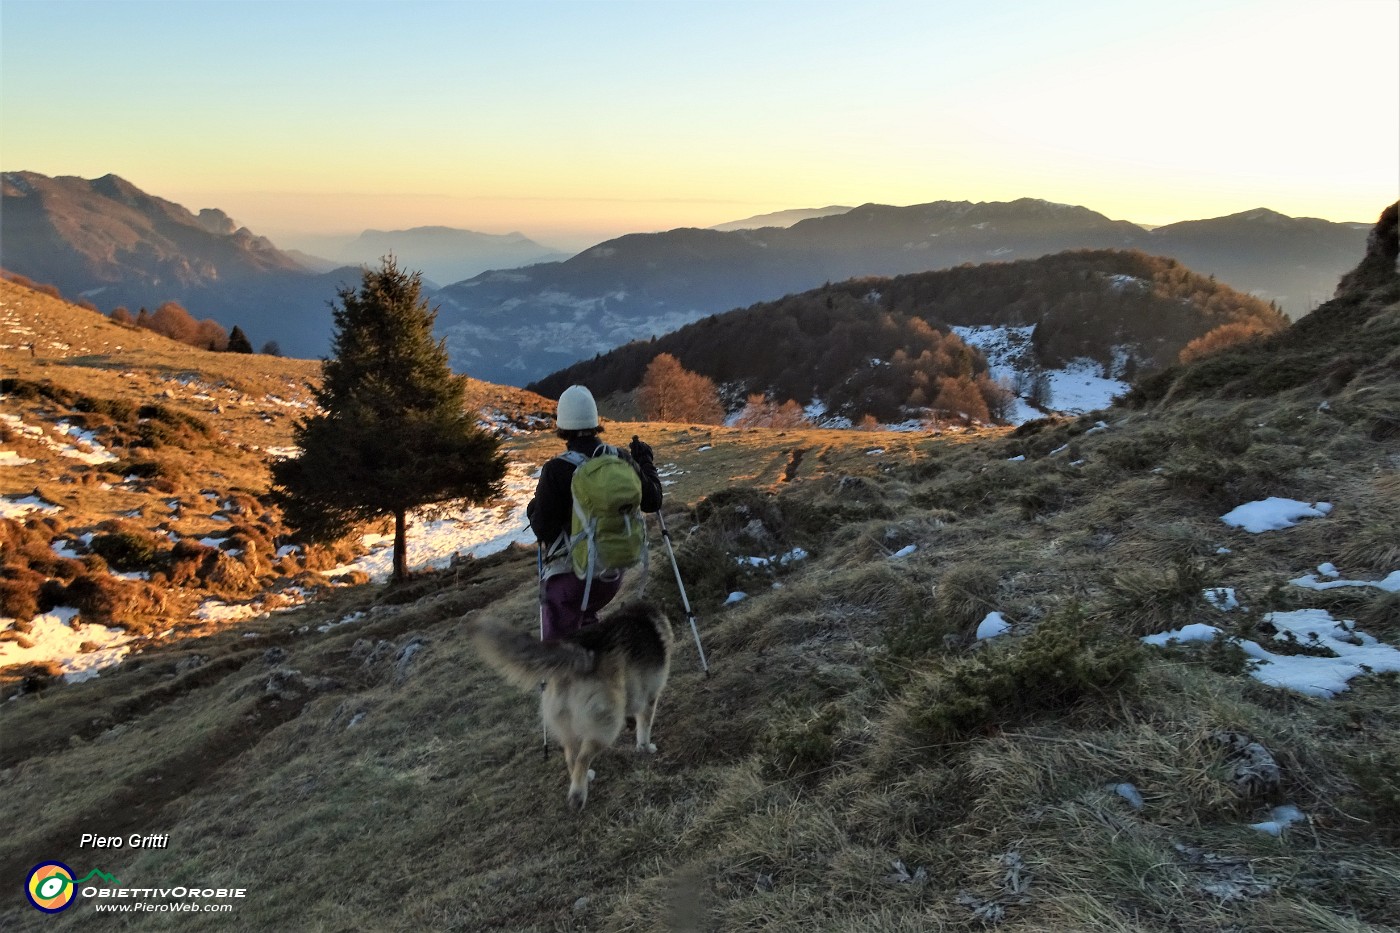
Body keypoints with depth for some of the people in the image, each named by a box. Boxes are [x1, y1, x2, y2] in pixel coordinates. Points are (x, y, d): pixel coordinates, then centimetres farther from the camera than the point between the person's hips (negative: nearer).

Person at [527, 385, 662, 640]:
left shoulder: (556, 470, -19)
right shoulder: (621, 459, -6)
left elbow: (543, 528, -15)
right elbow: (652, 502, 4)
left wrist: (532, 509, 6)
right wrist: (646, 463, 18)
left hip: (568, 573, -5)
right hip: (613, 572, 5)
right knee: (584, 617, 35)